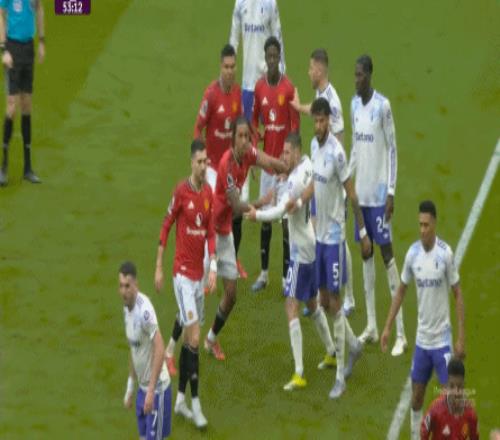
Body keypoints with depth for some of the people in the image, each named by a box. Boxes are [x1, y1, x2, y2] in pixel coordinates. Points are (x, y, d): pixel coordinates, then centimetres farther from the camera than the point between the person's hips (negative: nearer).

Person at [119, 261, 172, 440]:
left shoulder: (144, 309, -22)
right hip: (142, 388, 9)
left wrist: (151, 391, -26)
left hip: (157, 389, -8)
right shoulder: (126, 308, 6)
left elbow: (159, 349, -25)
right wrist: (130, 387, 21)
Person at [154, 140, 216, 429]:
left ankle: (181, 399, 21)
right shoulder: (181, 192, -12)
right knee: (194, 338, -10)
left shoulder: (208, 192, 6)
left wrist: (213, 268, -2)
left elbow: (211, 232, 8)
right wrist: (159, 268, -4)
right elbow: (166, 227, -6)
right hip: (183, 273, -6)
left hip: (199, 273, 7)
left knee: (191, 338, 12)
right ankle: (195, 403, -4)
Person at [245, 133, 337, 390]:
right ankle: (331, 354, 38)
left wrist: (257, 214, -17)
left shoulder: (296, 179, -23)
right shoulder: (307, 167, 3)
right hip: (311, 246, 10)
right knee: (312, 303, 24)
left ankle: (299, 374, -12)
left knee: (292, 308, -10)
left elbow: (281, 211, -30)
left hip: (300, 251, -10)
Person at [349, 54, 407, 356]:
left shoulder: (383, 105, -12)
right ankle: (372, 327, 17)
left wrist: (391, 191, -14)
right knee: (366, 252, 10)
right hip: (360, 192, 7)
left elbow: (392, 149, -10)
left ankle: (401, 333, -6)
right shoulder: (354, 105, 9)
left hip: (379, 193, -7)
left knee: (386, 252, -8)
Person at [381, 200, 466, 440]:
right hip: (421, 339, 4)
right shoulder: (412, 253, -2)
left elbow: (458, 294, -7)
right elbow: (401, 291, 11)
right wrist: (388, 327, 9)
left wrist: (461, 338, -9)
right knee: (416, 397, 11)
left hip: (442, 340, -4)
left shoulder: (445, 253, -13)